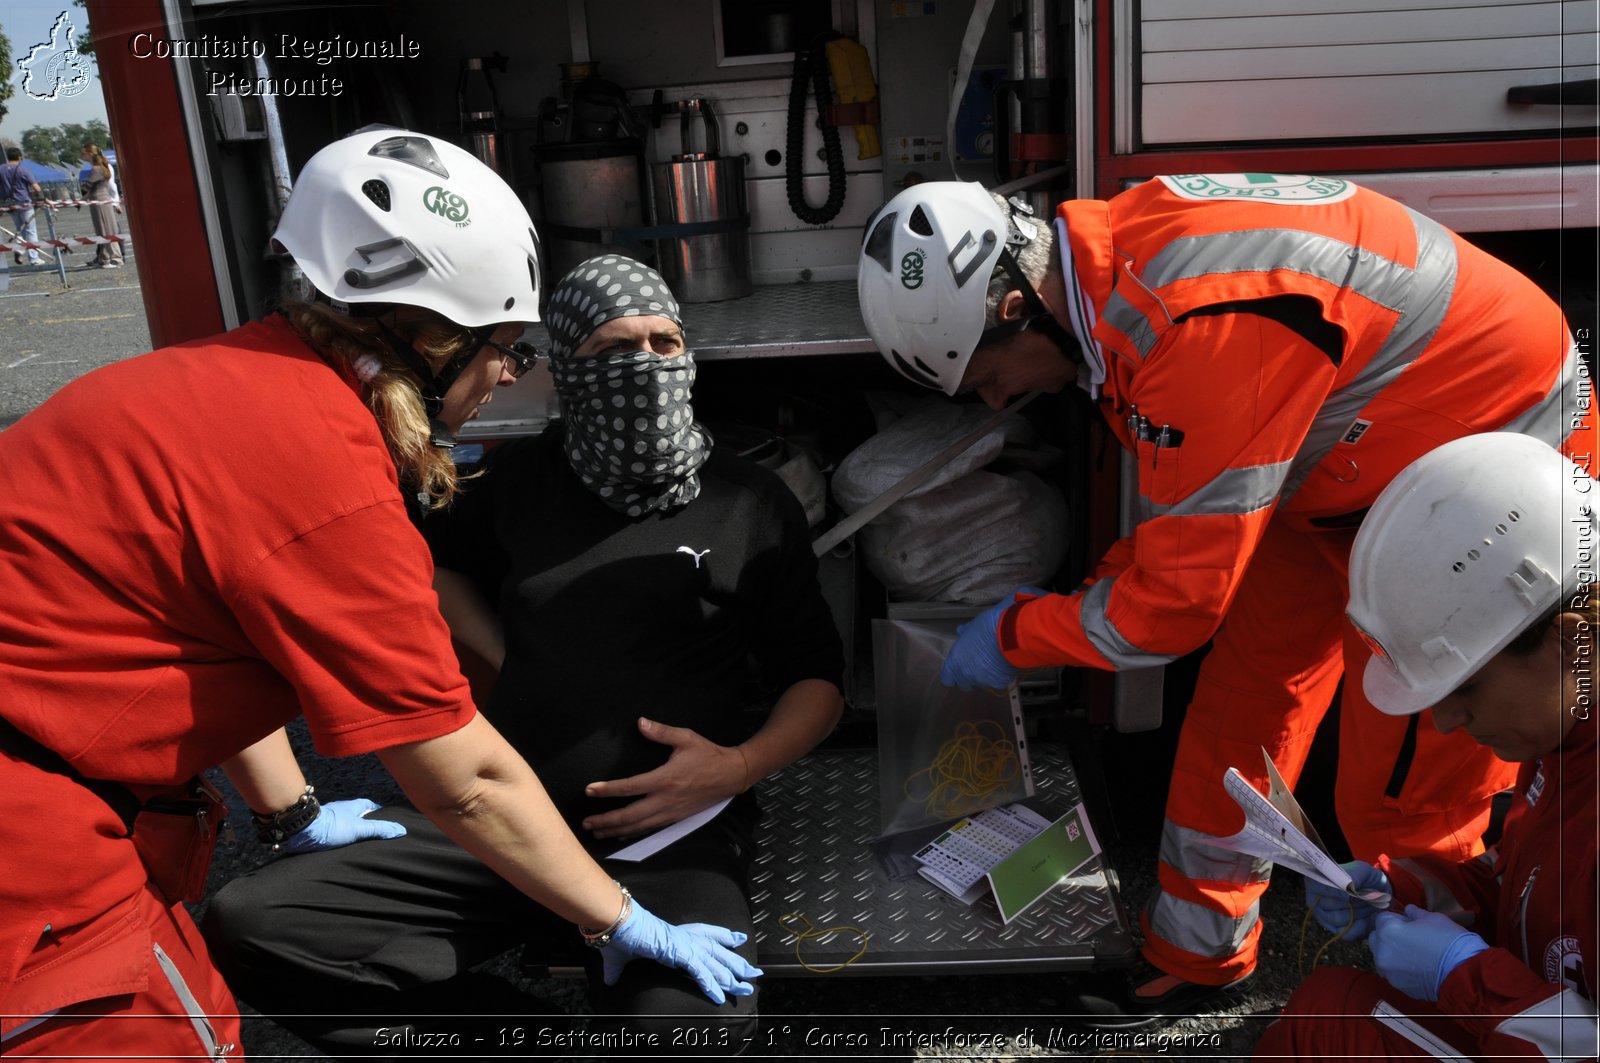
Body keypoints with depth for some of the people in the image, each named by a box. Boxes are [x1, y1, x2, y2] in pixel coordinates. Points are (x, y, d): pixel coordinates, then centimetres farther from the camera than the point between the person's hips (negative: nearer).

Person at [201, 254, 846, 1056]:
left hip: (671, 831, -3)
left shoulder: (752, 504, 5)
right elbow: (436, 562, 31)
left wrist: (741, 766, -11)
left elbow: (817, 678, 9)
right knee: (246, 927, -13)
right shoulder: (523, 474, 12)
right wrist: (508, 658, 13)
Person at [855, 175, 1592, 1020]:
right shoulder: (1114, 258, -7)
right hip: (1347, 466, 8)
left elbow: (1179, 599, -26)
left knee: (1401, 800, 1)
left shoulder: (1199, 323, -36)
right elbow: (1189, 505, 7)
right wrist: (1093, 593, -1)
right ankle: (1197, 954, 28)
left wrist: (1015, 635, -12)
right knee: (1235, 713, 9)